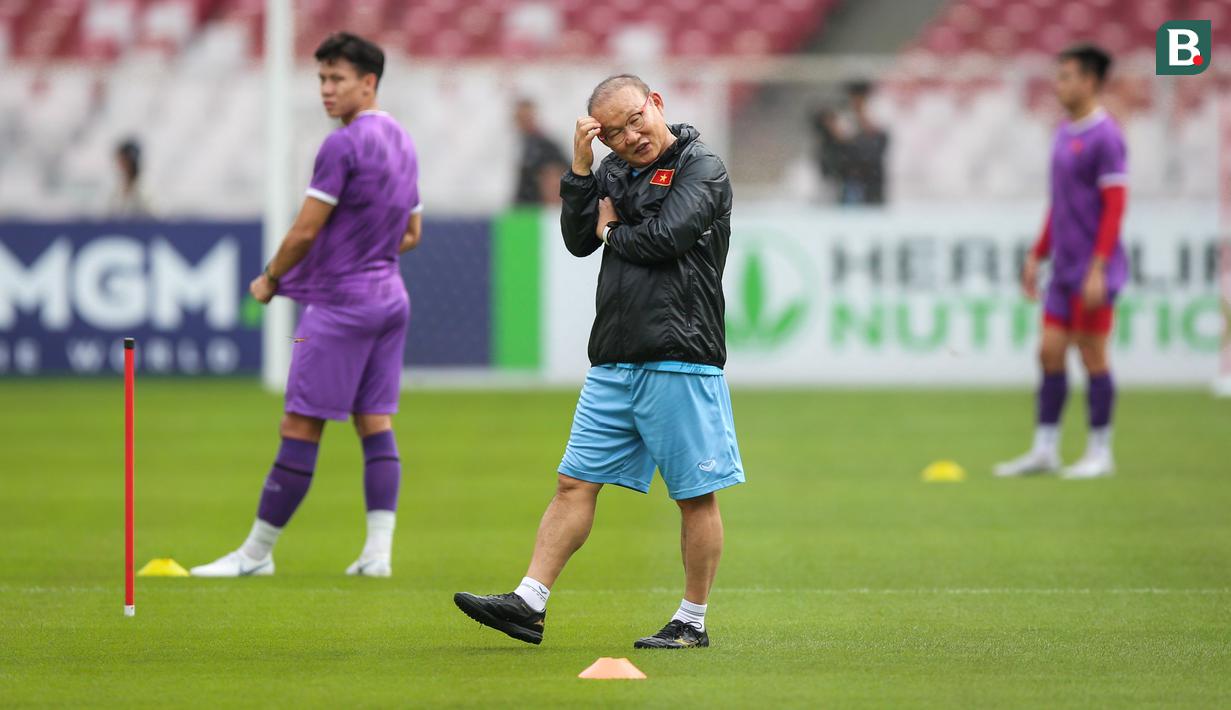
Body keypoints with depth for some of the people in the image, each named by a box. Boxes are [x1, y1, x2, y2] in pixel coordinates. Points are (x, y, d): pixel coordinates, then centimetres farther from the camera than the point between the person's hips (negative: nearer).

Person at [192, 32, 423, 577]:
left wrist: (270, 280, -1)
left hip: (339, 304, -9)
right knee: (375, 424, 6)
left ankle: (257, 552, 1)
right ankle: (378, 552, -1)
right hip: (390, 298, 9)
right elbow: (412, 234, 22)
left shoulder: (343, 145, -15)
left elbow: (305, 231, -15)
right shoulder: (402, 143, 13)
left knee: (300, 427, -4)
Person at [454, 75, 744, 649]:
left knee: (695, 494, 1)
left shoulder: (702, 170, -4)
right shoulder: (614, 171, 15)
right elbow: (577, 240, 6)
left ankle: (692, 622, 9)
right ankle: (529, 603, 3)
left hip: (680, 359, -7)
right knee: (575, 482, 4)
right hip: (613, 363, 7)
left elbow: (666, 237, -18)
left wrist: (612, 230, 0)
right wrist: (581, 168, -3)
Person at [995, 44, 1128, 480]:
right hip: (1064, 270, 8)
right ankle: (1044, 450, 11)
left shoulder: (1105, 136, -12)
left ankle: (1099, 454, 6)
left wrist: (1097, 270, -20)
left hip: (1092, 274, -8)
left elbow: (1114, 207, -16)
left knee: (1092, 357, -2)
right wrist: (1037, 257, 22)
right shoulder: (1065, 134, 14)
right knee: (1050, 353, 6)